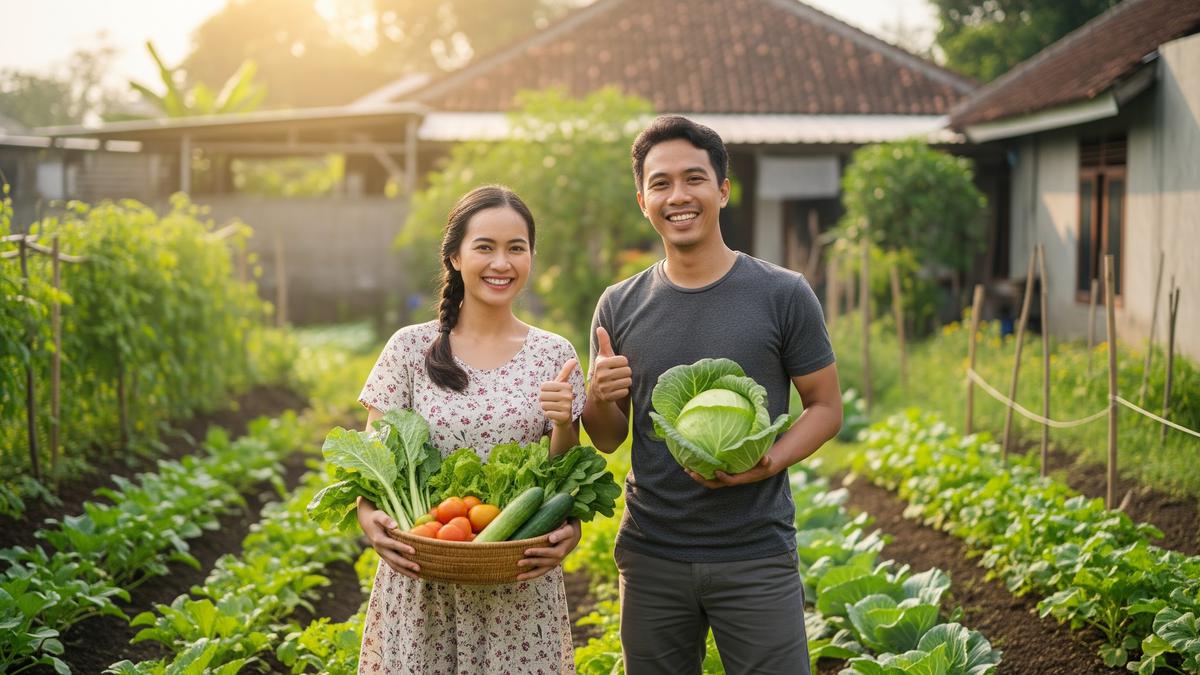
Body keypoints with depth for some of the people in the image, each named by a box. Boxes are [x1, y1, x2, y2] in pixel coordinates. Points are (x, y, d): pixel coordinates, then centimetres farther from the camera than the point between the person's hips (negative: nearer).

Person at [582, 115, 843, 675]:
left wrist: (767, 462, -17)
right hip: (650, 558, 3)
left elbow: (826, 407, 1)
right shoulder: (620, 306, 6)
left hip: (756, 556, -2)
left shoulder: (783, 295, -3)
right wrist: (598, 400, -10)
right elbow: (608, 440, 12)